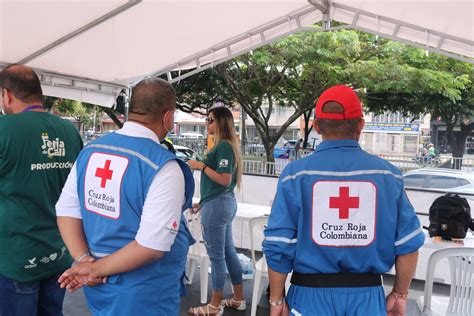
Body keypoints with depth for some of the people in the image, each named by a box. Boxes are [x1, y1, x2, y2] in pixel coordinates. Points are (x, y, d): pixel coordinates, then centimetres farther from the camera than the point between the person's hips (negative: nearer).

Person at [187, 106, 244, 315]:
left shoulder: (223, 146, -15)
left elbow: (224, 180, -21)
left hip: (217, 205, -10)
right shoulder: (226, 145, 13)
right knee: (228, 251, 16)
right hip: (225, 202, 10)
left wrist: (201, 166, -14)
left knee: (216, 255, 1)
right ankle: (238, 299, 28)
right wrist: (203, 202, 20)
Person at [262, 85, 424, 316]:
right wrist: (400, 294, 14)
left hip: (312, 294, -1)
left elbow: (278, 247, -11)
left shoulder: (297, 174, -10)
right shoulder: (387, 174, -4)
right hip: (367, 295, 2)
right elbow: (408, 243, 0)